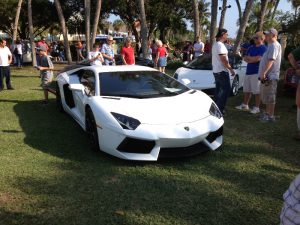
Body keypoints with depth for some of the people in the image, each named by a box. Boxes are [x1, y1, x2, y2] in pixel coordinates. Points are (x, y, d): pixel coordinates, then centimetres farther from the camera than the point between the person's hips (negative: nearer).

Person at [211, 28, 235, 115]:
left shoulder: (215, 44, 14)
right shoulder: (220, 45, -17)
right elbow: (223, 60, -22)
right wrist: (231, 69, -17)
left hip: (216, 71, 10)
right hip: (222, 71, -10)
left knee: (218, 90, 13)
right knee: (226, 89, -5)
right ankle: (220, 108, -5)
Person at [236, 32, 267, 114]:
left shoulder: (263, 48, -8)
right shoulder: (251, 48, 17)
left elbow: (258, 58, -19)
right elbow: (245, 58, 12)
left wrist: (249, 58, -2)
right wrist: (253, 59, -9)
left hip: (257, 72, -8)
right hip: (248, 71, 8)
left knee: (256, 91, -4)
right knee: (246, 90, 14)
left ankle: (257, 108, 4)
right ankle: (245, 105, 25)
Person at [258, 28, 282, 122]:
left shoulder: (274, 45, -14)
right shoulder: (271, 45, 19)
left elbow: (271, 60, -24)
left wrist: (263, 72, -30)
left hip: (270, 75, -11)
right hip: (267, 75, 11)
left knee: (270, 97, -5)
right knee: (266, 96, 17)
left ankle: (271, 116, 1)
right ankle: (267, 113, 27)